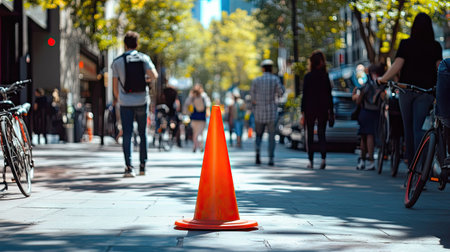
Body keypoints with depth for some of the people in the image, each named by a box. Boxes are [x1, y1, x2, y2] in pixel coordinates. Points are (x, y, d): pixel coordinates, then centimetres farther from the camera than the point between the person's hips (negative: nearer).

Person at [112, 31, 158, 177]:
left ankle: (129, 167, -12)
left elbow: (115, 86, 4)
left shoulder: (117, 61, 3)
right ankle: (142, 166, 15)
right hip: (142, 100, 1)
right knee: (143, 134, 12)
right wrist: (147, 79, 11)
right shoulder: (144, 58, 2)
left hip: (125, 102, 0)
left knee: (127, 135, -2)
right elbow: (154, 76, -11)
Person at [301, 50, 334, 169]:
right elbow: (329, 95, 3)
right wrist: (331, 110, 8)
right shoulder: (326, 76, 1)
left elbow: (304, 95, -7)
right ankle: (323, 158, -14)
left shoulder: (308, 76, -7)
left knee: (309, 134, 9)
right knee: (322, 134, 6)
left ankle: (311, 161, 9)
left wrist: (303, 111, -3)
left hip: (310, 107, -2)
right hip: (323, 108, 2)